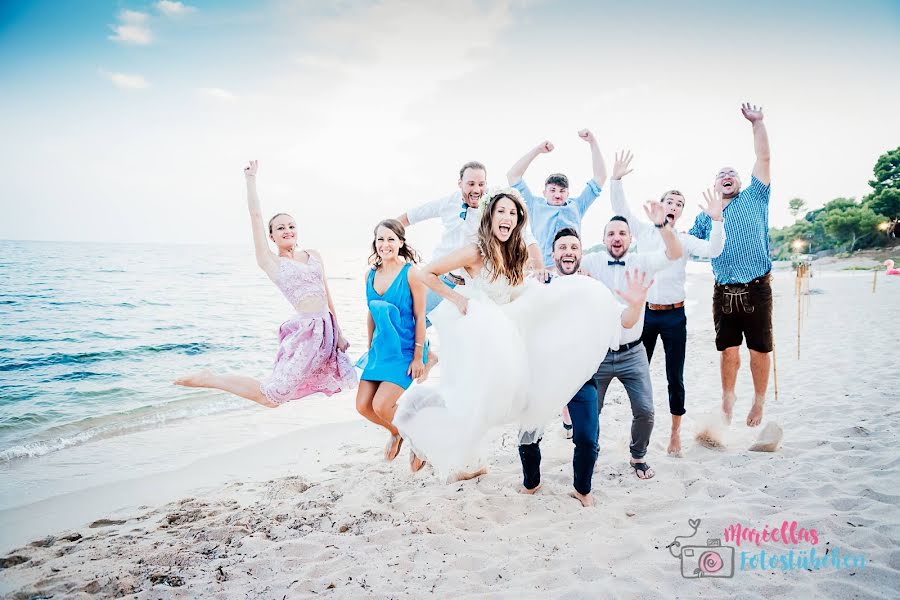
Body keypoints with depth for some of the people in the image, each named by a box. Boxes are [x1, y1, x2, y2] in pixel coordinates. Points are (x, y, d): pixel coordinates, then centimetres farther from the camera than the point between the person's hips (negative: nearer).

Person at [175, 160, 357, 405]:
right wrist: (251, 178, 1)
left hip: (326, 329, 6)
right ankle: (209, 378, 6)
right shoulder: (270, 262, 1)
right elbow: (255, 215, -4)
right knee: (271, 396, -11)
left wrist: (338, 332, 17)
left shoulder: (314, 255, 14)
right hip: (305, 331, -6)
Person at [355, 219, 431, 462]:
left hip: (405, 351, -6)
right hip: (380, 349, 6)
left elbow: (420, 317, -12)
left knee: (381, 406, -16)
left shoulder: (411, 273, -14)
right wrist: (370, 348, 16)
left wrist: (418, 357, -13)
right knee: (363, 406, 3)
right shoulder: (371, 274, 5)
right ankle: (395, 432, 34)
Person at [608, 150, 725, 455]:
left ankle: (675, 434, 18)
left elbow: (713, 250, -14)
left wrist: (716, 219, -28)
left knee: (675, 378, 4)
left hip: (674, 316, -1)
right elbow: (620, 209, -1)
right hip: (644, 312, 1)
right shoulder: (643, 231, 5)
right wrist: (616, 178, -15)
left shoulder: (685, 240, 2)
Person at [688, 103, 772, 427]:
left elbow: (763, 159, 1)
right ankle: (727, 400, 22)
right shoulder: (704, 217, 13)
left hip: (756, 289, -2)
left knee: (759, 349, 5)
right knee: (728, 349, 8)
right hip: (724, 292, 2)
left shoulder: (754, 198, 7)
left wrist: (757, 123, -2)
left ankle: (759, 401, 20)